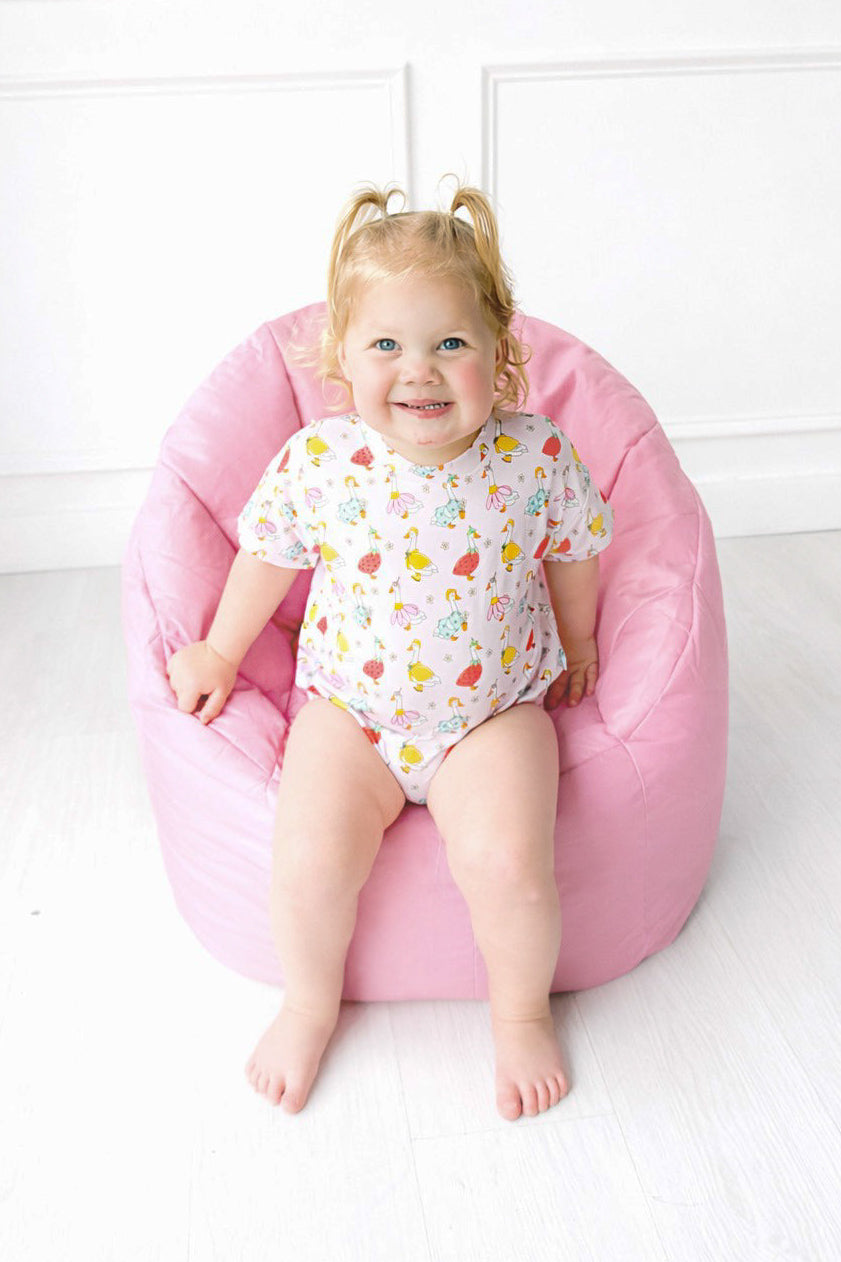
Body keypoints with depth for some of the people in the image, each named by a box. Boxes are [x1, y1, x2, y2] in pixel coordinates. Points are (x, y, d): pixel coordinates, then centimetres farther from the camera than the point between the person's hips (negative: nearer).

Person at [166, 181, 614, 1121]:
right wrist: (219, 654, 17)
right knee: (308, 863, -18)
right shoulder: (316, 463, -13)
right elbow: (269, 556, 6)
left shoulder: (537, 459, -13)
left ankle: (521, 1011, 13)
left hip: (496, 708, 0)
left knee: (508, 864, -22)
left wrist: (575, 647, 21)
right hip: (350, 707, 1)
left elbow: (573, 555, 6)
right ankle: (309, 1003, 17)